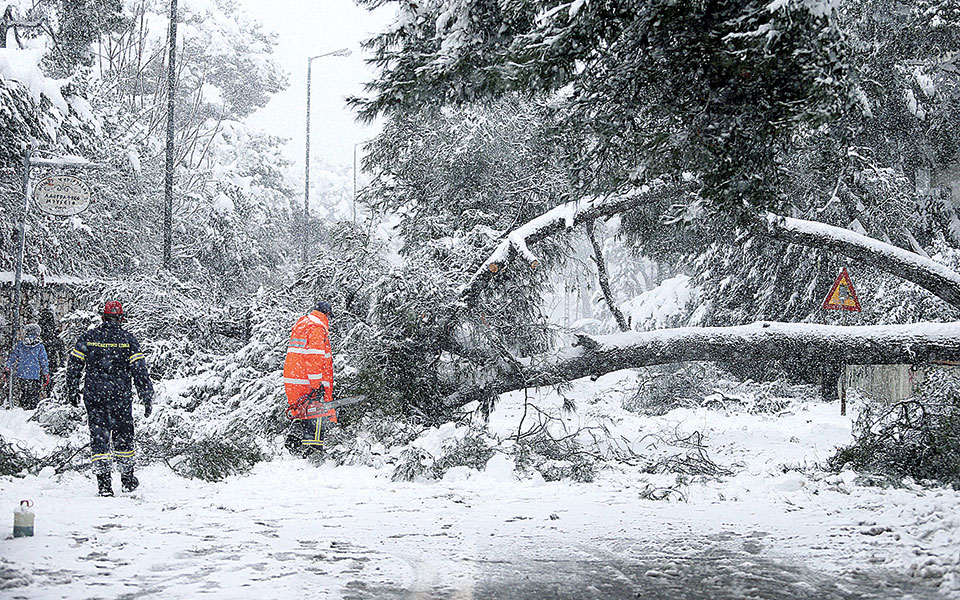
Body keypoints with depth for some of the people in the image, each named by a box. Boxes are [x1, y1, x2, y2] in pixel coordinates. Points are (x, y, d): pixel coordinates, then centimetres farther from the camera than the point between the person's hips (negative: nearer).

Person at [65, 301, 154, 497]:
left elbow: (73, 365, 6)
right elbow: (140, 371, -3)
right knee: (123, 437, 13)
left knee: (98, 437, 3)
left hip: (93, 395, 1)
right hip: (120, 396, -1)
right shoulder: (128, 339, -1)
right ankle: (127, 480, 21)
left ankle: (103, 482, -6)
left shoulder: (88, 337, 3)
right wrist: (147, 398, 1)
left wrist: (72, 391, 18)